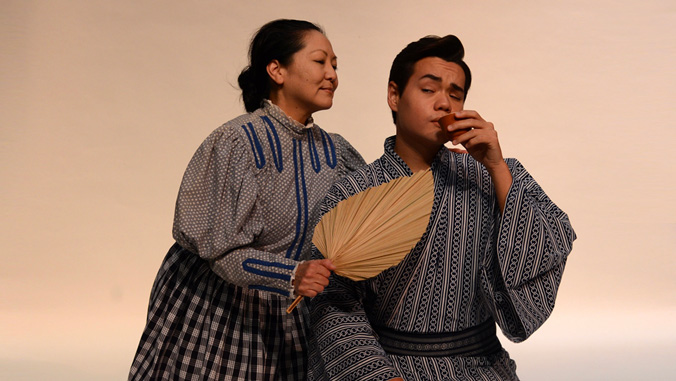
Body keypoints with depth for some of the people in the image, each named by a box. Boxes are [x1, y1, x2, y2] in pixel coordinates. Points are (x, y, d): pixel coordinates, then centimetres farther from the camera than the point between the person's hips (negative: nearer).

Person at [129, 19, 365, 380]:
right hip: (216, 310, -5)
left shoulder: (334, 152, 2)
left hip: (286, 314, 5)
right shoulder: (235, 142, -18)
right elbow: (216, 247, -19)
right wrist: (291, 275, -32)